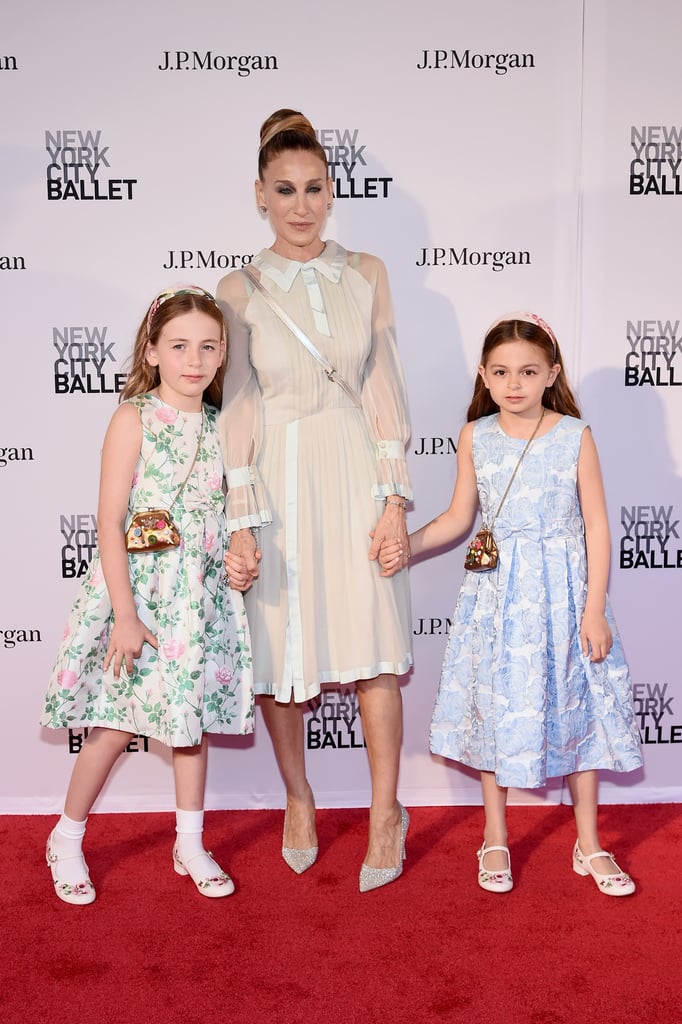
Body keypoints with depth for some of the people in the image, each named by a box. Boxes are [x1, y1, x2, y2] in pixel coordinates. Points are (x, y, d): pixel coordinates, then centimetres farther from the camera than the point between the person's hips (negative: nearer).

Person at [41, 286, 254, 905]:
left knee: (194, 719, 12)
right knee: (115, 727, 3)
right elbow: (110, 523, -13)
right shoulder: (134, 419, -9)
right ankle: (67, 839, 26)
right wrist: (125, 614, -16)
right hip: (136, 587, -4)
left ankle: (191, 844, 29)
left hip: (201, 593, 5)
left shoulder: (219, 426, 6)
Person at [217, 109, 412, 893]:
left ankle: (385, 811, 19)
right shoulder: (240, 290, 2)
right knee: (278, 647, 7)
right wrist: (239, 522, -9)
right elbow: (236, 410, -2)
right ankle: (298, 799, 30)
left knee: (372, 645, 1)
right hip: (278, 482, 0)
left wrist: (393, 495, -4)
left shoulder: (365, 275, 6)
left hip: (356, 475, 1)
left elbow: (384, 389, 4)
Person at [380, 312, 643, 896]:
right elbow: (459, 518, 10)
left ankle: (589, 844, 26)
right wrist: (407, 546, -5)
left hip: (564, 591, -1)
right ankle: (495, 840, 28)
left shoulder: (575, 436, -6)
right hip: (498, 595, 2)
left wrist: (595, 610, -8)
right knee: (496, 710, 9)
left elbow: (597, 526, -5)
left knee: (575, 707, 8)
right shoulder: (475, 437, 0)